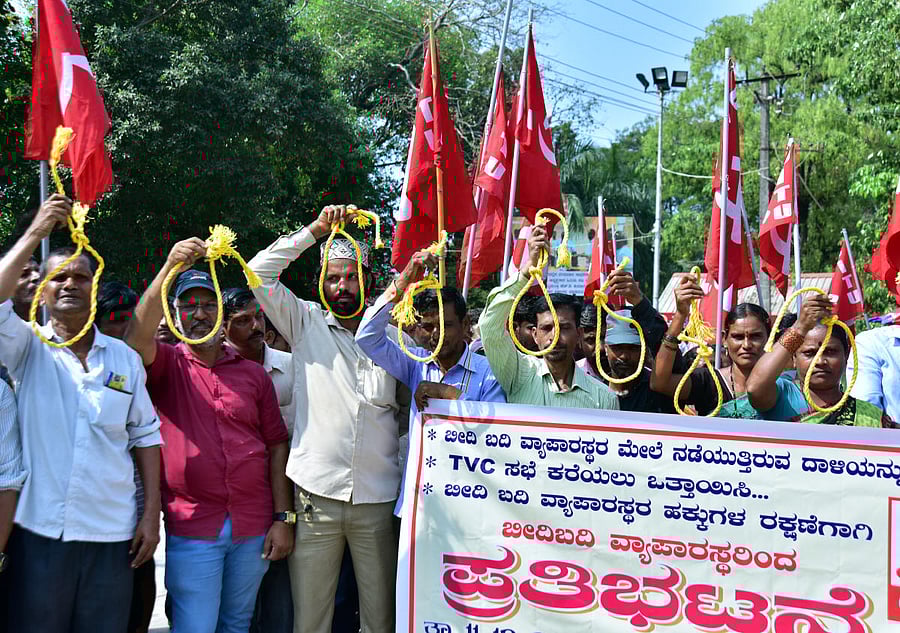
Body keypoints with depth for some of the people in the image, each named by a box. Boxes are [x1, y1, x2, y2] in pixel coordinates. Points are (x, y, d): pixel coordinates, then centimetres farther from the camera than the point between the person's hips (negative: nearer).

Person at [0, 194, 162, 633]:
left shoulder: (125, 357, 9)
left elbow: (145, 434, 9)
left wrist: (152, 514, 4)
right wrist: (35, 234, -16)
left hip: (112, 533, 2)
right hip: (40, 530, -2)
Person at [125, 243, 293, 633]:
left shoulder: (253, 373, 10)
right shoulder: (167, 365, 3)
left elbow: (276, 445, 7)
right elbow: (137, 338, -20)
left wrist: (283, 517, 0)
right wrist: (170, 268, -26)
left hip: (254, 529, 3)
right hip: (192, 530, -3)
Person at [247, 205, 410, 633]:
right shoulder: (307, 323, 8)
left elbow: (412, 410, 18)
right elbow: (260, 272, -1)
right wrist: (315, 230, -1)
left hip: (378, 500, 1)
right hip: (316, 496, -1)